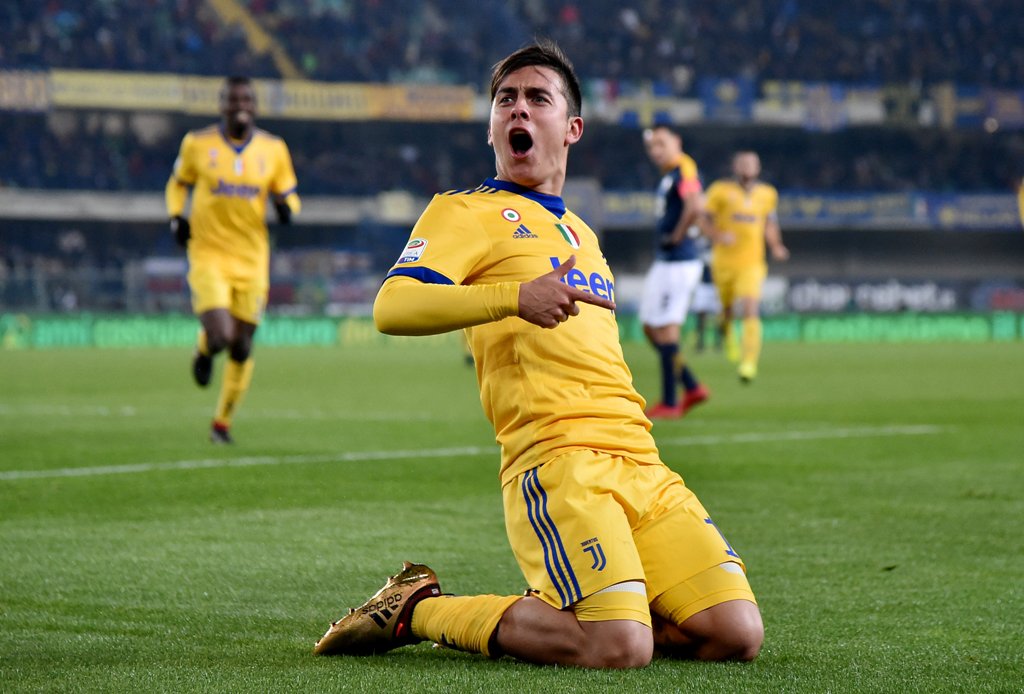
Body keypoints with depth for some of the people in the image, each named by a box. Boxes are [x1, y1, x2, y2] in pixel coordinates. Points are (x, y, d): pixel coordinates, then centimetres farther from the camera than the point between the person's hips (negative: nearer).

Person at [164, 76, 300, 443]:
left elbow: (288, 194, 13)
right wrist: (176, 217, -4)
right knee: (220, 337, -20)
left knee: (241, 347, 6)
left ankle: (223, 422, 26)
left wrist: (286, 207, -11)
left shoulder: (273, 149, 3)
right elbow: (178, 184, 15)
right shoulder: (197, 144, -1)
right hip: (208, 255, -2)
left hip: (251, 261, 2)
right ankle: (204, 350, 20)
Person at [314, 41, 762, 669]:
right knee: (618, 650, -25)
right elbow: (392, 308, -13)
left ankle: (552, 607, 11)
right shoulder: (467, 211, 6)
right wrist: (515, 296, -26)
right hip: (558, 459, -7)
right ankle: (418, 608, -3)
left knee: (737, 634, -10)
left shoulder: (581, 233, 30)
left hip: (640, 465, 7)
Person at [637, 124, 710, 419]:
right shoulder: (669, 175, 14)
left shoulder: (684, 170, -15)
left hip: (679, 263, -10)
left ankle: (669, 403, 3)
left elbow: (695, 207, -32)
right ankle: (692, 388, 18)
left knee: (666, 330, -5)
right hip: (664, 262, 10)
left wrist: (677, 237, -20)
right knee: (650, 327, 15)